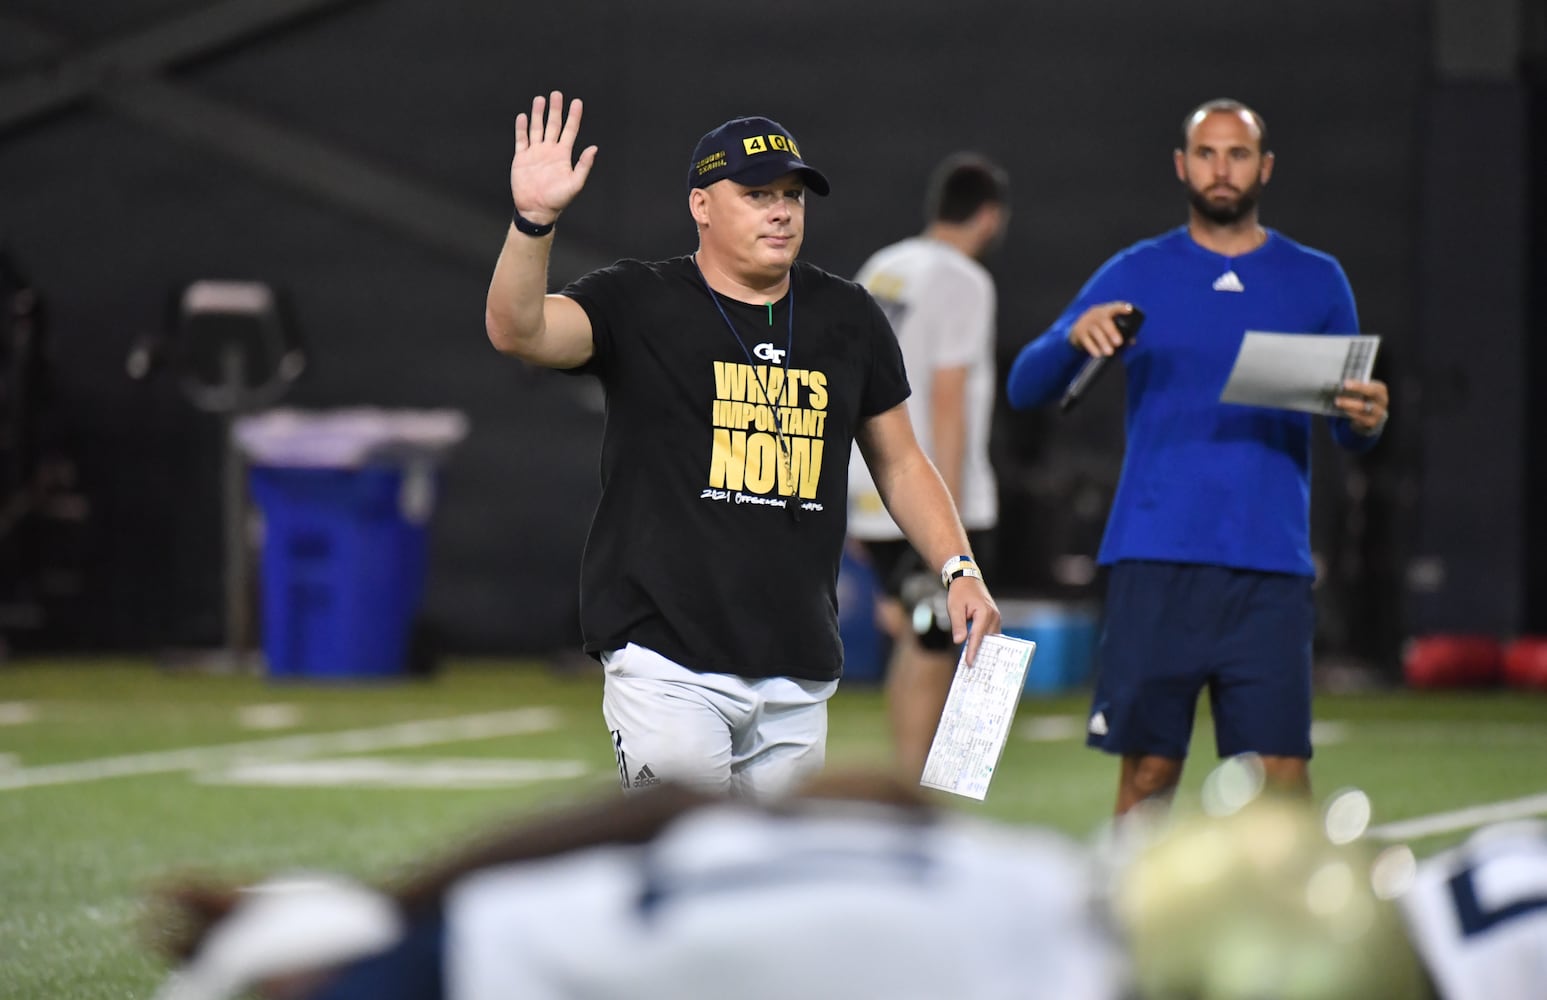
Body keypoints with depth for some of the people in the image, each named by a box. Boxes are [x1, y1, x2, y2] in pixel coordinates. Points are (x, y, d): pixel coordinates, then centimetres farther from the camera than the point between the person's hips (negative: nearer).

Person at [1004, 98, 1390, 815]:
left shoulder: (1316, 281, 11)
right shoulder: (1136, 275, 8)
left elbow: (1350, 433, 16)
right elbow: (1025, 389, 4)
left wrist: (1367, 421, -8)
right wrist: (1076, 337, -17)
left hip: (1271, 570, 0)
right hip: (1155, 565, 0)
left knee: (1282, 776, -7)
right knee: (1148, 770, -1)